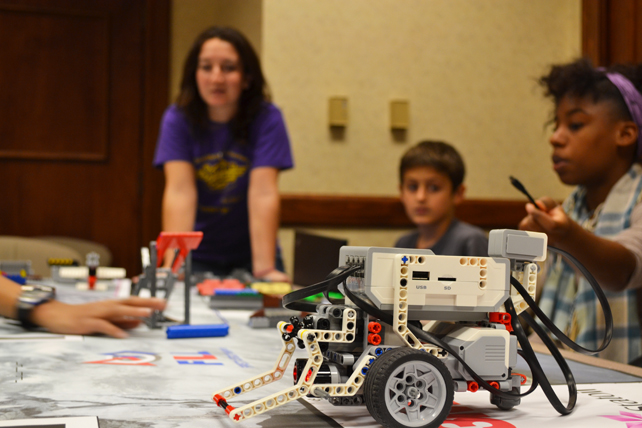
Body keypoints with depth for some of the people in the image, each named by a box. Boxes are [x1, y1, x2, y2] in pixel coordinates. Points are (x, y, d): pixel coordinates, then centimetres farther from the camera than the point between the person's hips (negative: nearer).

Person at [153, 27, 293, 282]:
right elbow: (180, 191, -20)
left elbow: (263, 193, -21)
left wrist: (265, 268, -30)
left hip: (248, 253, 0)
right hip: (198, 255, 1)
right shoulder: (177, 119, -9)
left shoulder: (267, 119, -12)